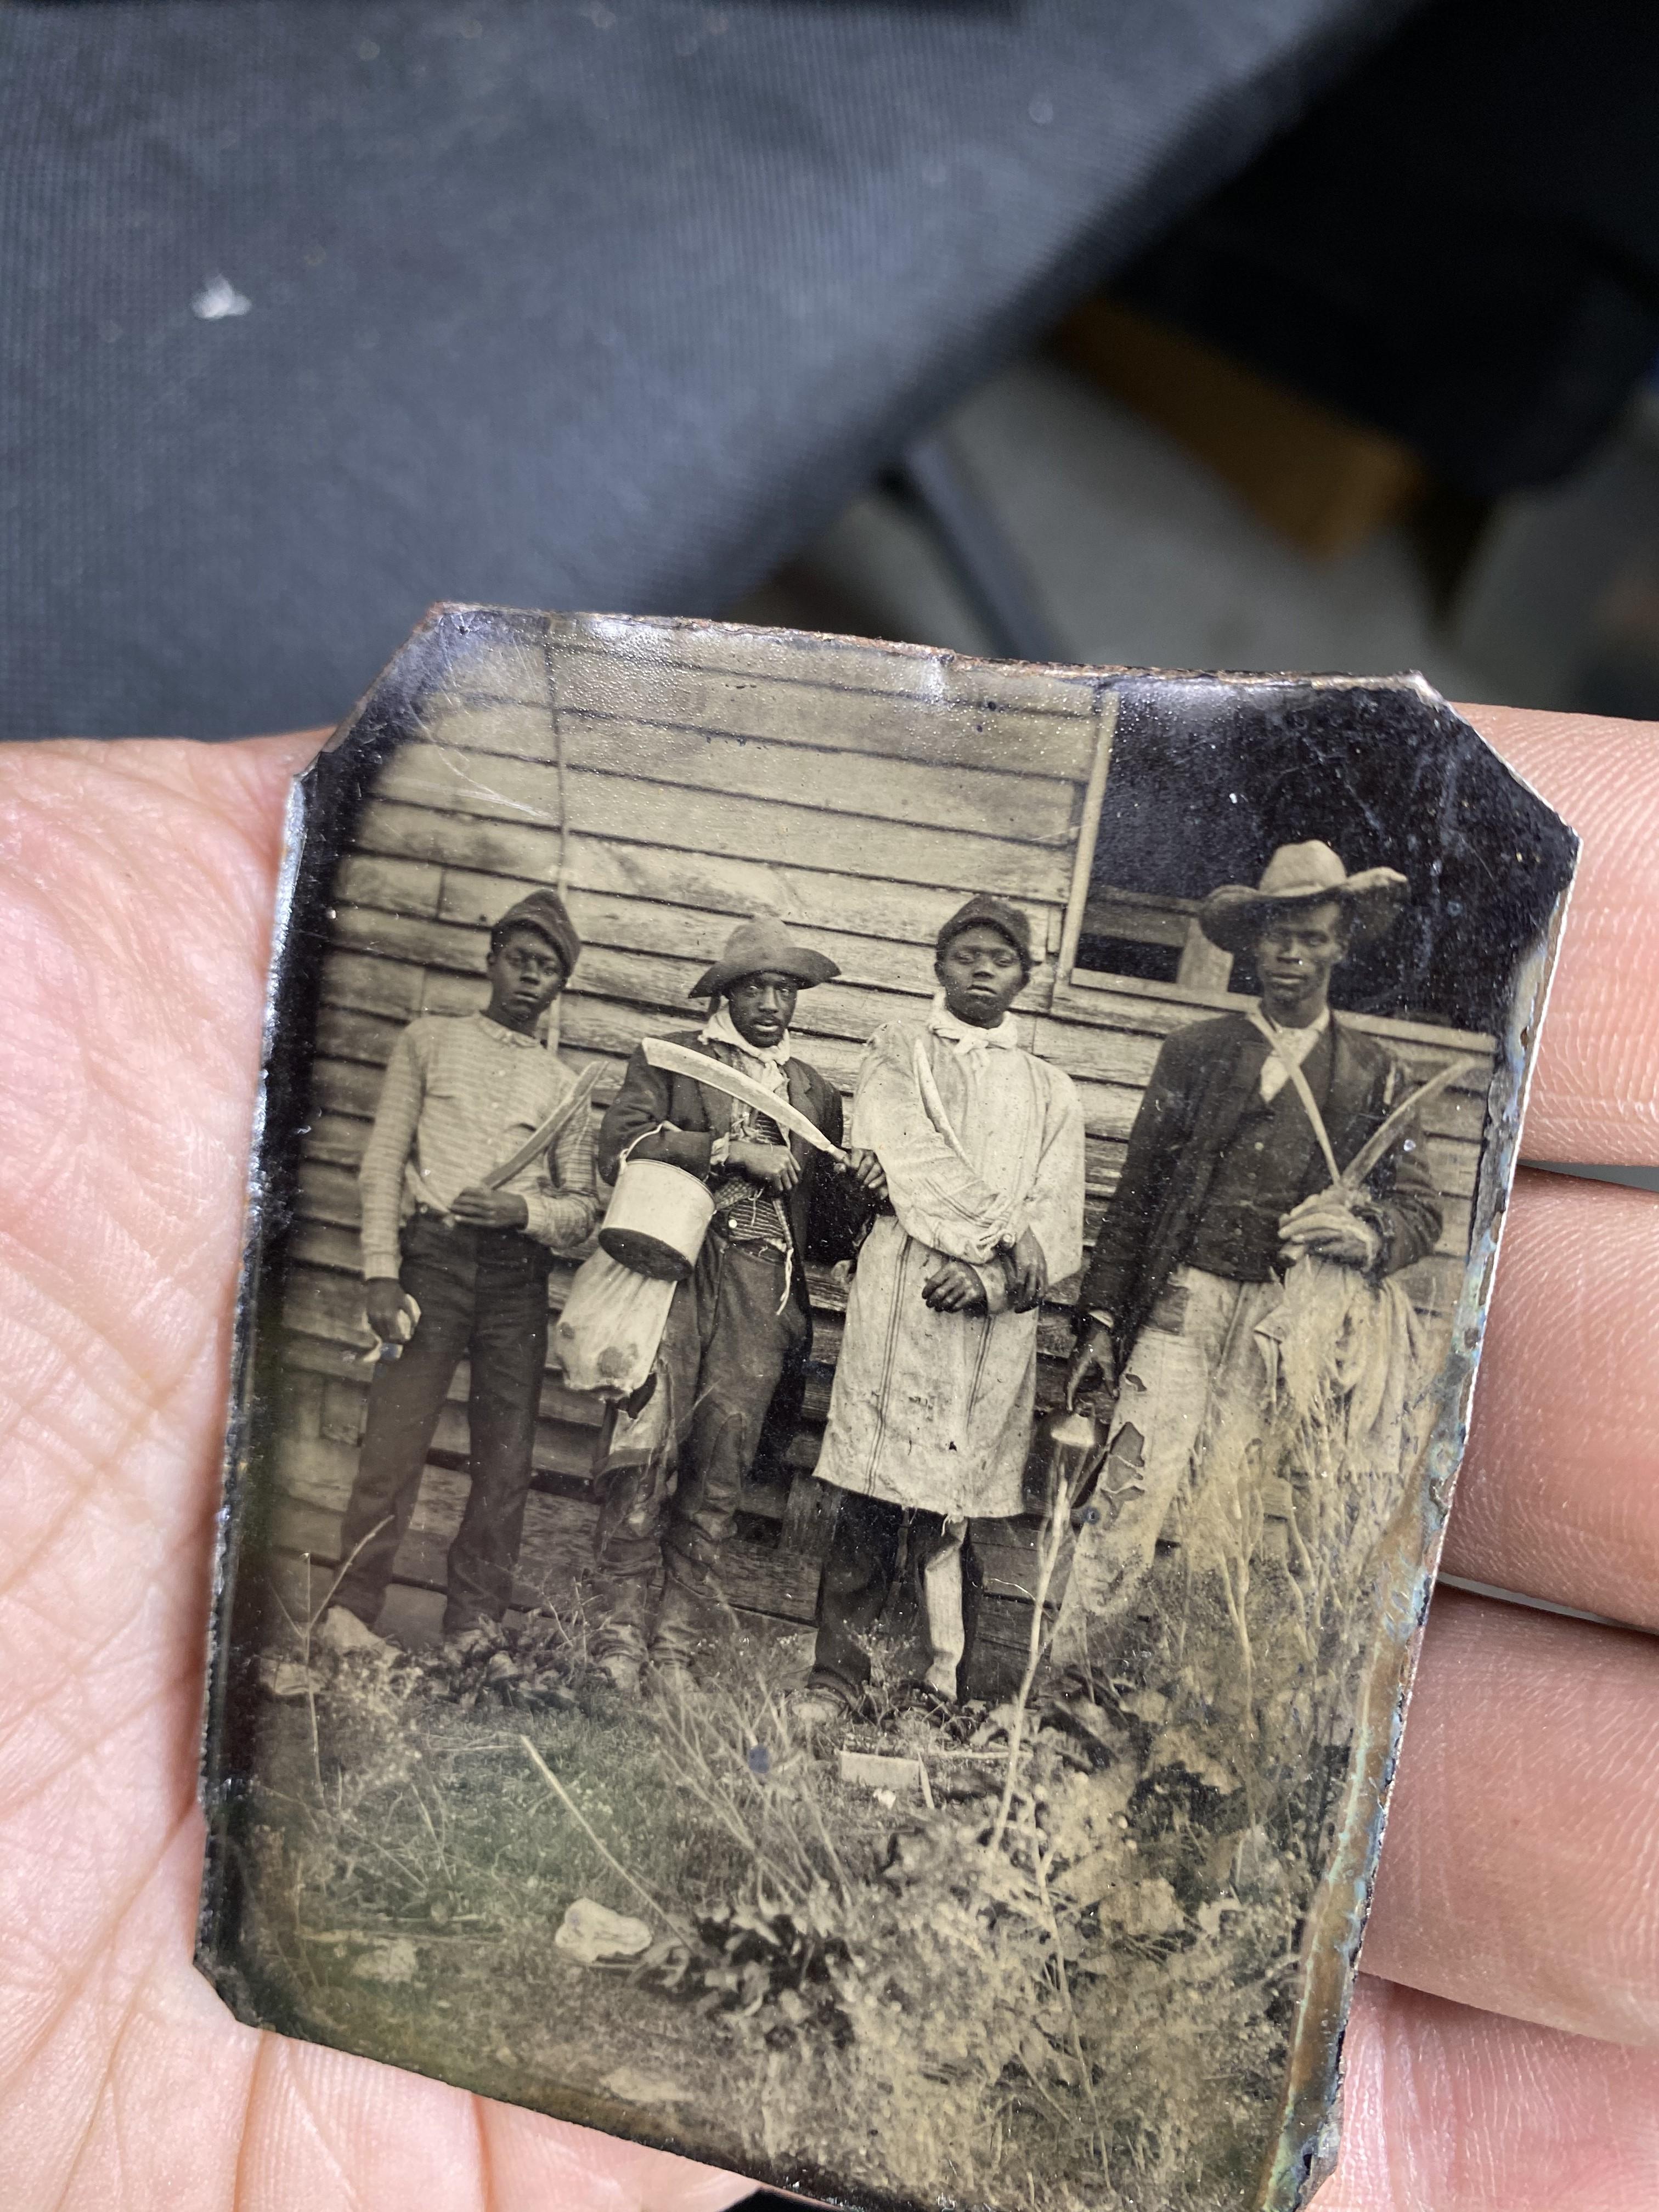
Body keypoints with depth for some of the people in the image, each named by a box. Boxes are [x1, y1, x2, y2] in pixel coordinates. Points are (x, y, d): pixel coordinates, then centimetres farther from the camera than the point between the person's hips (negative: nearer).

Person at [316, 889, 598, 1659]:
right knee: (396, 1437, -10)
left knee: (506, 1457, 0)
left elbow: (583, 1211, 11)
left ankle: (474, 1627, 7)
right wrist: (381, 1272, -7)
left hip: (519, 1271, 3)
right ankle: (349, 1611, -2)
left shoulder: (563, 1084, 16)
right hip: (433, 1253, -2)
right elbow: (383, 1160, 3)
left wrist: (523, 1209, -11)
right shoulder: (431, 1039, 11)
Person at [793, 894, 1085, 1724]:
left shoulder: (1050, 1092, 19)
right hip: (900, 1302, -1)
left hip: (995, 1319, 1)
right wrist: (1001, 1235, -6)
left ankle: (944, 1692, 3)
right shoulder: (896, 1052, 15)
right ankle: (835, 1680, 2)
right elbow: (910, 1161, -2)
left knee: (951, 1514, -1)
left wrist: (995, 1279, -9)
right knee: (871, 1503, -5)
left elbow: (1059, 1231, 9)